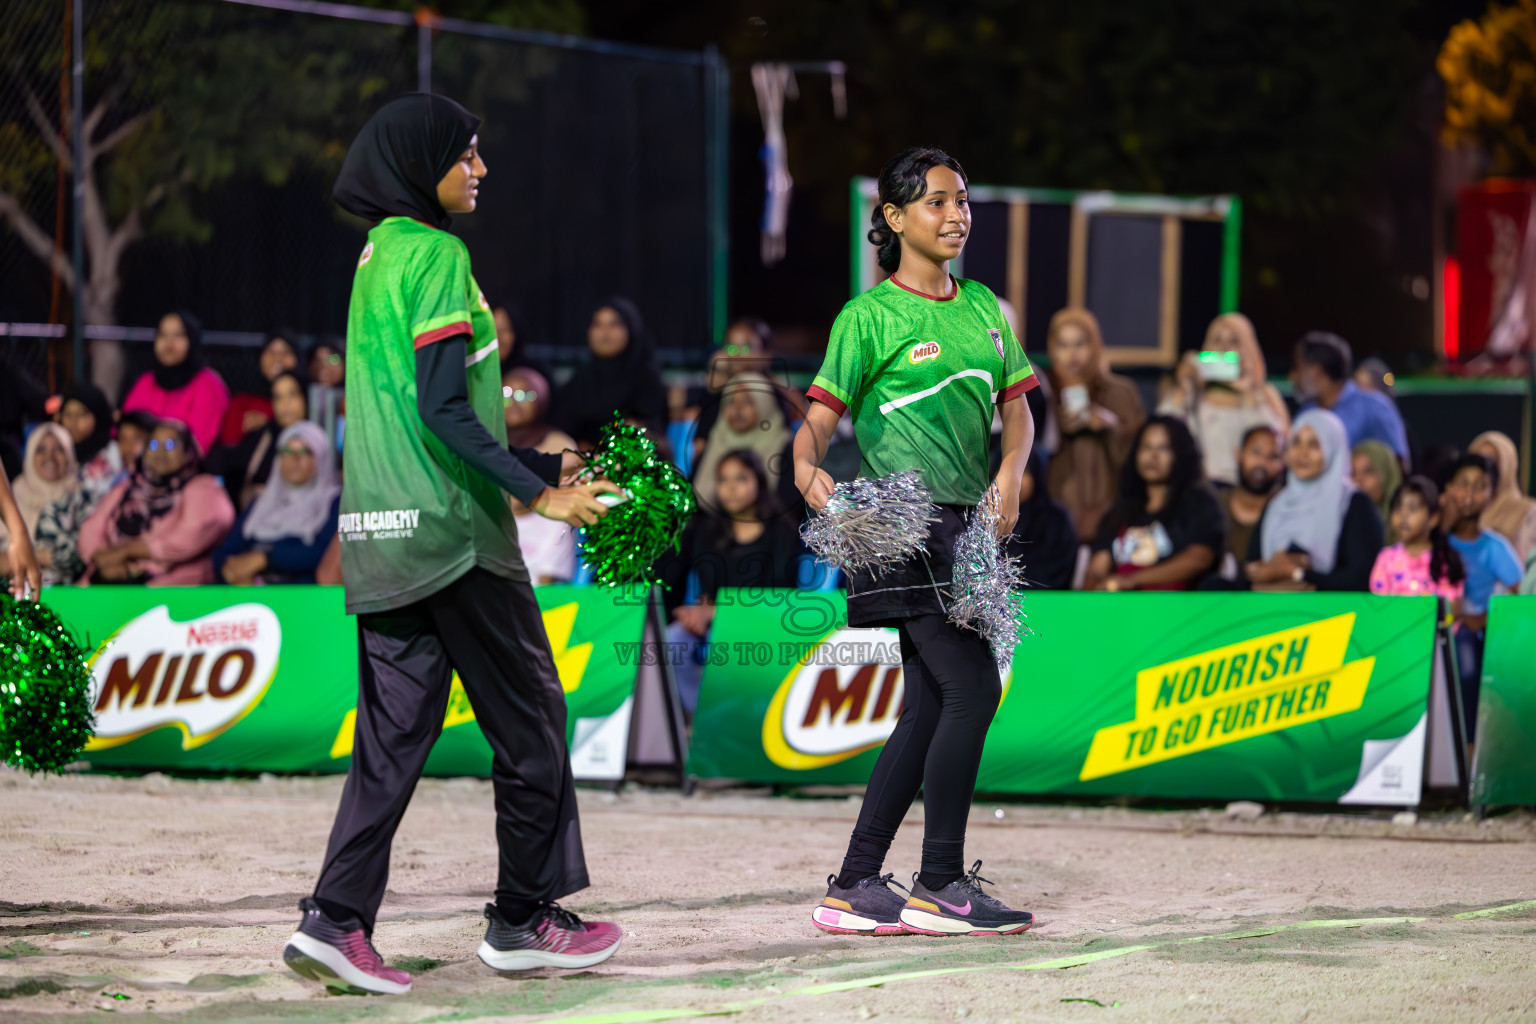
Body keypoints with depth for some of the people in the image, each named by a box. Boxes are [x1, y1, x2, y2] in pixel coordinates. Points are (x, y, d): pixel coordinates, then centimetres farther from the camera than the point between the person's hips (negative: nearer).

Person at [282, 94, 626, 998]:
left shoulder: (380, 255, 18)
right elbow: (443, 409, -18)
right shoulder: (437, 256, -10)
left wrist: (549, 468, 24)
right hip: (450, 530, -9)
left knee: (396, 727, 6)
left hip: (381, 532, 9)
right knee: (529, 715, 3)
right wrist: (539, 493, -18)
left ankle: (337, 920, -4)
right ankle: (526, 917, 8)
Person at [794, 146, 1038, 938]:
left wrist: (1010, 474, -6)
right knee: (972, 688, -13)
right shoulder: (869, 317, -5)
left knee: (929, 708, 6)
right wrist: (808, 466, -31)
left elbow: (1017, 408, 14)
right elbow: (820, 416, -9)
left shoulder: (982, 307, 15)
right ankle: (941, 886, -5)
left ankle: (854, 887, 10)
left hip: (966, 521, 8)